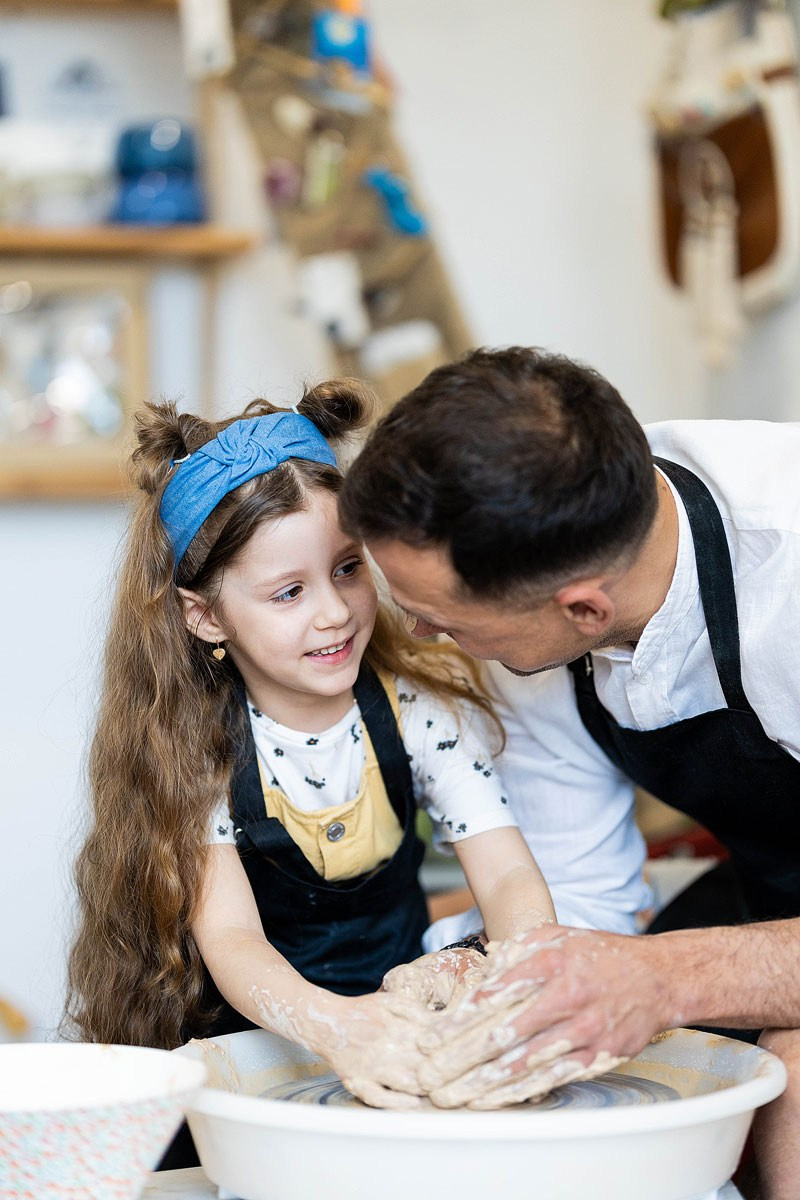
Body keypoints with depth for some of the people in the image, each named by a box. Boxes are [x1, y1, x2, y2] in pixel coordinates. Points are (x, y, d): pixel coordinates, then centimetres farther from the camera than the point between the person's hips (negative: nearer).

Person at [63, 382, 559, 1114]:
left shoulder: (422, 704, -6)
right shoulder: (187, 742, -13)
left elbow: (506, 873, -13)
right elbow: (227, 935, -24)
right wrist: (332, 1027, -47)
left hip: (402, 1023, 2)